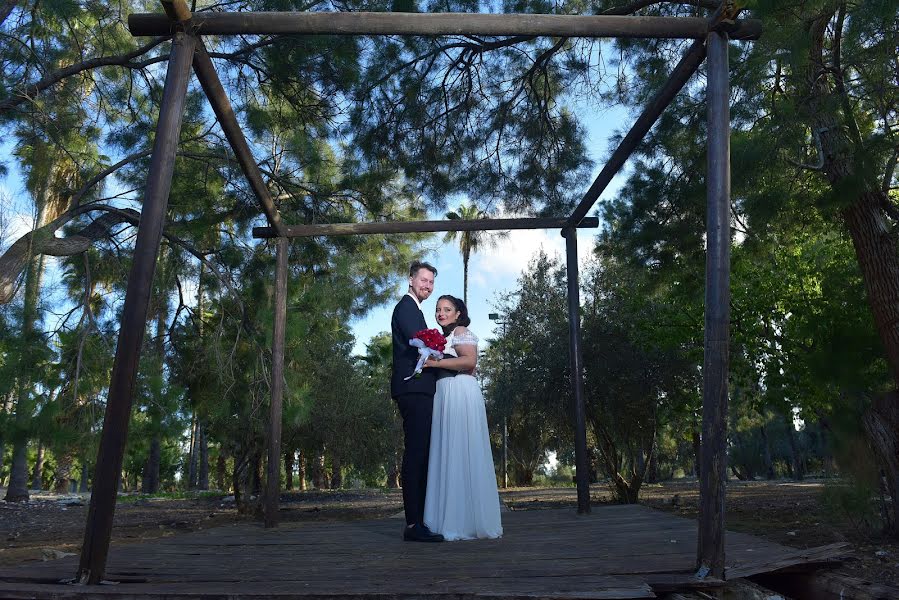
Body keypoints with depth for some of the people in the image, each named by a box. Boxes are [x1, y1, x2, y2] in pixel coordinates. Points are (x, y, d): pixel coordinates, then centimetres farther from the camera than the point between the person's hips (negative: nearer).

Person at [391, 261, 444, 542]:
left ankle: (420, 519, 14)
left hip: (418, 390, 10)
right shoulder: (407, 307, -5)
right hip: (414, 389, -10)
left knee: (420, 454, 9)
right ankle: (414, 524, -10)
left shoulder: (412, 308, 26)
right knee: (416, 453, -11)